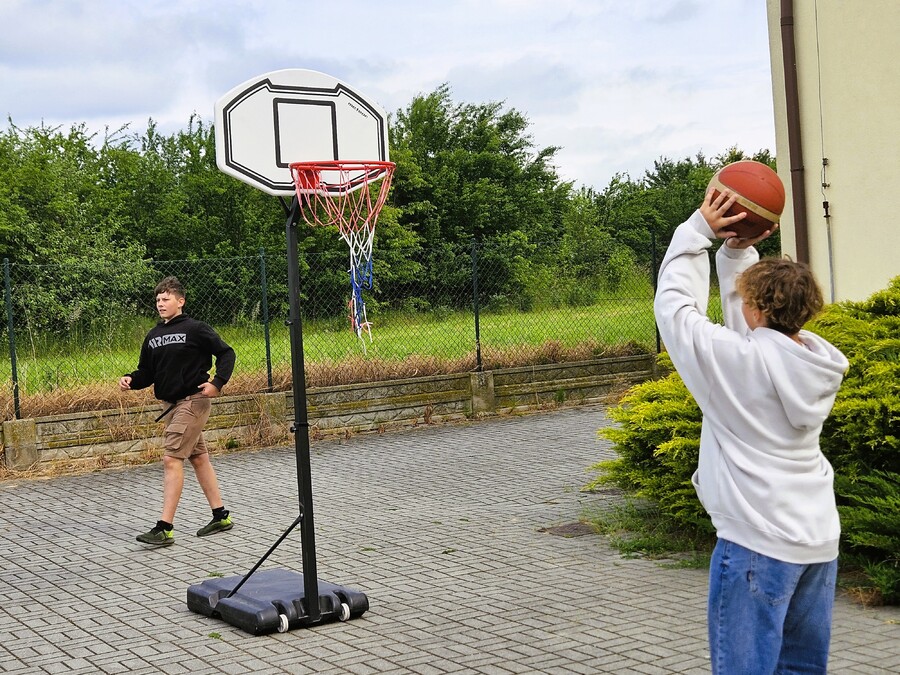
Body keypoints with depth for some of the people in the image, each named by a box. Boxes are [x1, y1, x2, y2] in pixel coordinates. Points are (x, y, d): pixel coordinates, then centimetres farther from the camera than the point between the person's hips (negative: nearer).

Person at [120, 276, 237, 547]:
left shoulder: (195, 329, -9)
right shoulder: (153, 336, 11)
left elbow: (226, 353, -5)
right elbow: (147, 372, 14)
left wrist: (217, 382, -18)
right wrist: (130, 380, -6)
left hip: (193, 401, -8)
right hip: (171, 404, 8)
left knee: (171, 459, -14)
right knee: (198, 458, 13)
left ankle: (165, 528, -14)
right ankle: (221, 516, 23)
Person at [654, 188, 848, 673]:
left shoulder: (740, 359, -17)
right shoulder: (815, 360, 2)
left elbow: (673, 304, -6)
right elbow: (748, 321, 18)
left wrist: (700, 229, 2)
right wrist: (738, 249, 14)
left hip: (757, 543, -8)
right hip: (819, 541, 8)